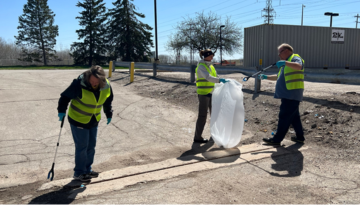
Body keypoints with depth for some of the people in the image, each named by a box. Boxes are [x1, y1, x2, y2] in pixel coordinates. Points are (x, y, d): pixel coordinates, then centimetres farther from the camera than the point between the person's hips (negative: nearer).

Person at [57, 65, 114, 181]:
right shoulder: (79, 84, -25)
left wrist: (109, 114, 12)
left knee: (91, 146, 14)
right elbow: (65, 96, -15)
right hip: (78, 120, -5)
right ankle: (79, 173, 15)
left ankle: (87, 169, 30)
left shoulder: (107, 86, -10)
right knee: (82, 147, -2)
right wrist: (62, 111, -19)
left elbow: (108, 101, 9)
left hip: (94, 121, 6)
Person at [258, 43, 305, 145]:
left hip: (292, 95, -10)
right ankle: (300, 137, 26)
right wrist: (266, 77, 18)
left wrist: (285, 62, -36)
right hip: (287, 95, 10)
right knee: (294, 116, 16)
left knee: (284, 117, -8)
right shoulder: (285, 64, 25)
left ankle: (277, 139, -4)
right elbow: (278, 77, 28)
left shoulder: (295, 58, -4)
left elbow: (299, 66, -27)